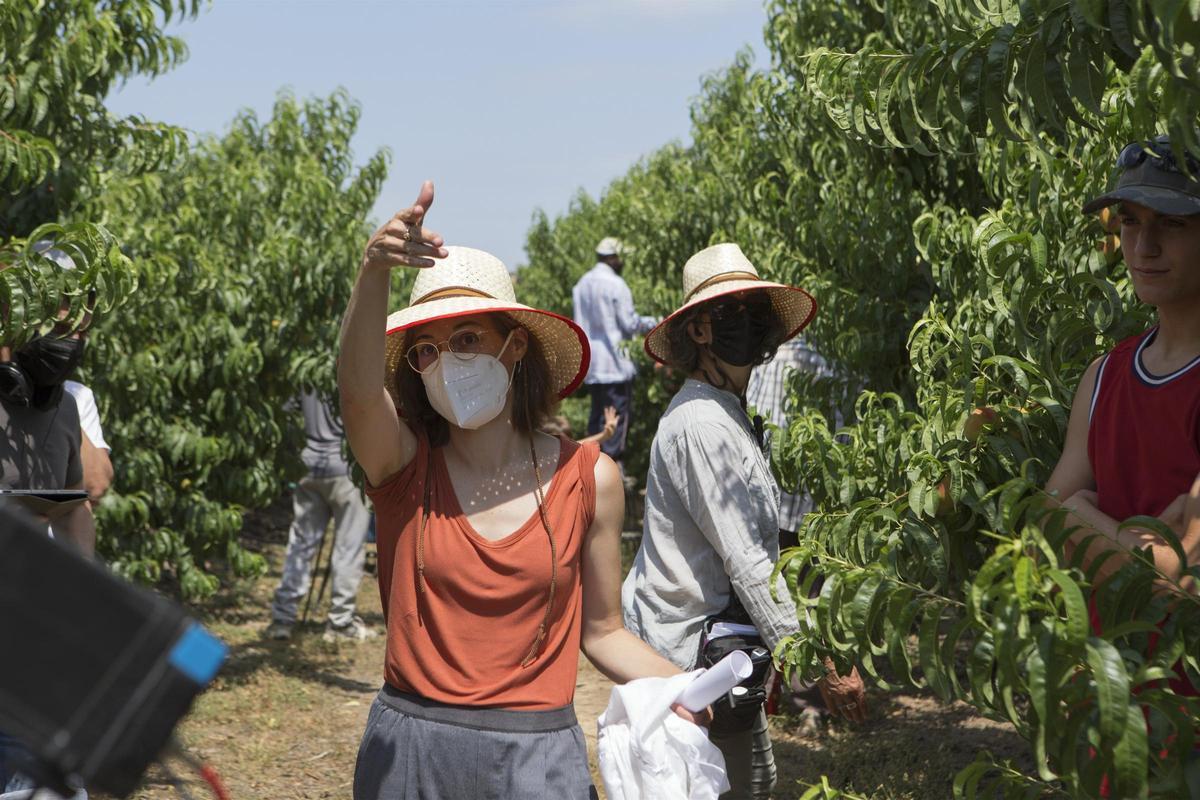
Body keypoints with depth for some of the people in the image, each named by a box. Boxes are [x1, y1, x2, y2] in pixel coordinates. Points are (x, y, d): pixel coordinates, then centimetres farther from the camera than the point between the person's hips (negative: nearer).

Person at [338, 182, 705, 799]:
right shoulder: (404, 464, -6)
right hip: (408, 746, 0)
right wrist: (375, 273, -46)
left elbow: (601, 631, 6)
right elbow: (359, 390, -28)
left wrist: (680, 688, -12)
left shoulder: (588, 477, -2)